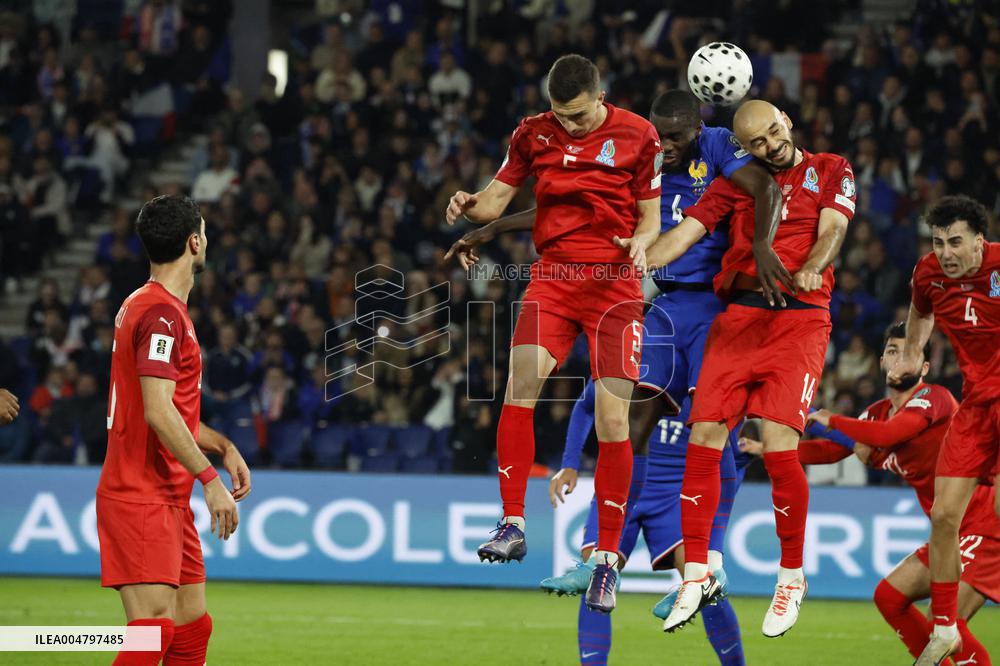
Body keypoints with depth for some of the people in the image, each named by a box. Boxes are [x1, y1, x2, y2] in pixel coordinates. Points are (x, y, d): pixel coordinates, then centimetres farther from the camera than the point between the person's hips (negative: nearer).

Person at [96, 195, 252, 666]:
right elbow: (158, 413, -22)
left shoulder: (147, 305, 17)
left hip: (169, 499, 10)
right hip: (141, 499, -10)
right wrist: (209, 478, -21)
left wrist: (223, 446, 17)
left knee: (192, 627, 9)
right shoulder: (162, 313, -15)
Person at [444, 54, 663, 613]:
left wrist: (639, 244, -15)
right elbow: (497, 199, 10)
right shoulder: (535, 133, 7)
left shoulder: (638, 135, 0)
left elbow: (651, 216, 6)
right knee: (521, 375, -22)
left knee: (613, 418, -9)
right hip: (554, 275, 2)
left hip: (615, 283, -2)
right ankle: (513, 523, -17)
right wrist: (470, 206, -12)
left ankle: (608, 557, -2)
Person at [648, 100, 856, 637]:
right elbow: (684, 234, 11)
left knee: (778, 445, -16)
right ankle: (697, 575, 4)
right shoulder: (735, 182, 19)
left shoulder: (830, 170, 12)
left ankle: (791, 577, 0)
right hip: (737, 317, 3)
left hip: (799, 317, -3)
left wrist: (810, 269, -24)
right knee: (703, 438, -7)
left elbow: (831, 230, -3)